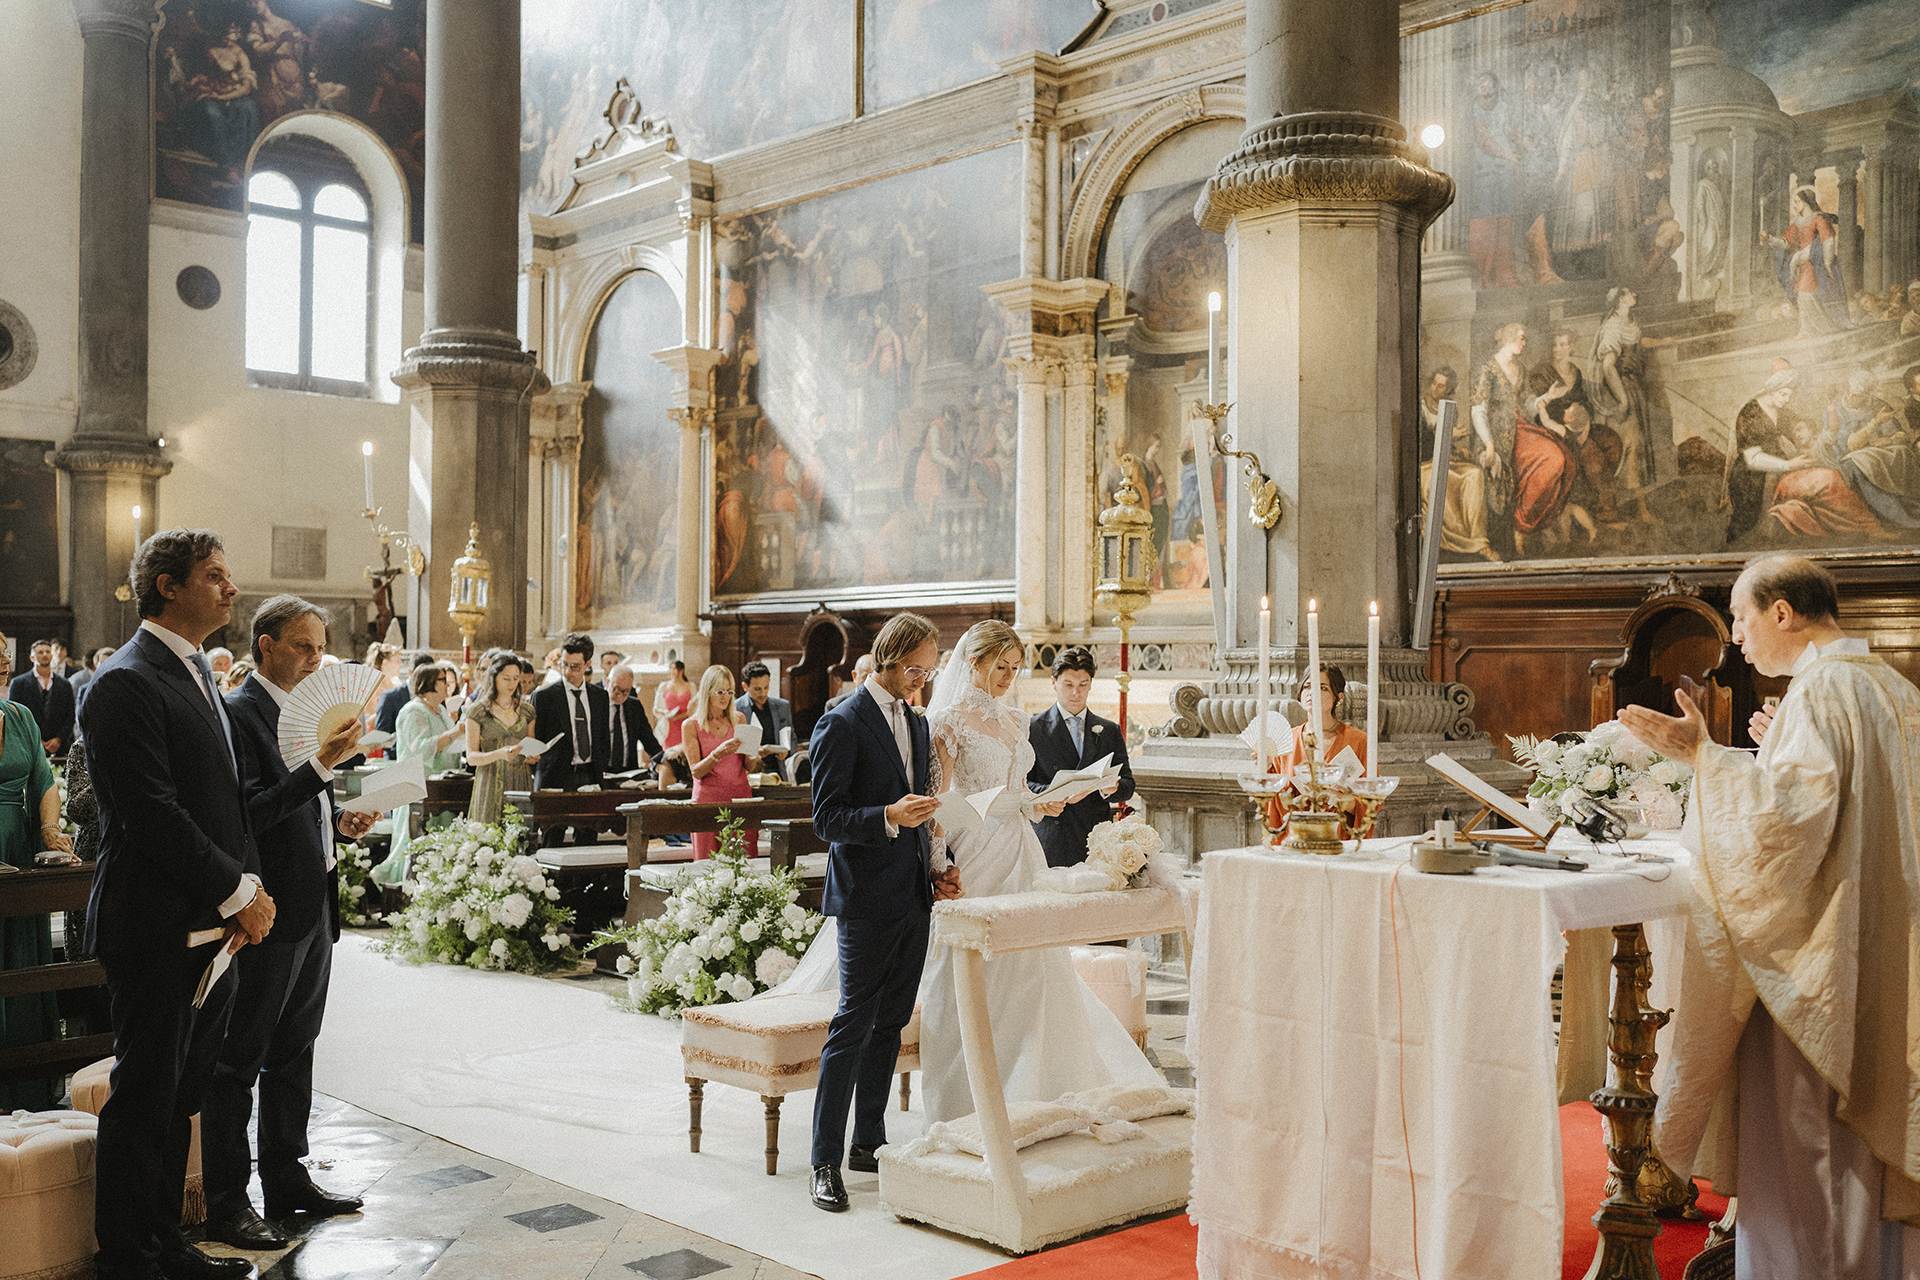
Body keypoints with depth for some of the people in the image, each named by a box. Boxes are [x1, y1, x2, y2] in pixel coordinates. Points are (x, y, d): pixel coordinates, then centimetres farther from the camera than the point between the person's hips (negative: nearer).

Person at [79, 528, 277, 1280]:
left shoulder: (200, 675, 15)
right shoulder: (126, 683, -14)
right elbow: (154, 815, -20)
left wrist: (250, 888, 3)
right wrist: (240, 893, -15)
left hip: (214, 927, 9)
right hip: (159, 929, -9)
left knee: (180, 1097, 16)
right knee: (144, 1100, 2)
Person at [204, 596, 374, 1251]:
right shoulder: (238, 713, -13)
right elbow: (251, 814, -23)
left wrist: (341, 822, 6)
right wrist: (322, 765, -28)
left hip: (315, 908, 9)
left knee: (293, 1052, 17)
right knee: (238, 1062, 1)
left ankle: (287, 1180, 29)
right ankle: (226, 1207, 9)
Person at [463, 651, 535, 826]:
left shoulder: (526, 711, 13)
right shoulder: (478, 711, 1)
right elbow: (471, 757, -3)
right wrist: (499, 754, -21)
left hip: (521, 784, 3)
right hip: (491, 784, -3)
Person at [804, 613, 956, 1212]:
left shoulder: (916, 723, 16)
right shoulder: (842, 725, -10)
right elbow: (827, 818, -14)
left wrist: (936, 869, 9)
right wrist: (889, 818, -28)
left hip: (914, 895, 8)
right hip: (867, 899, -8)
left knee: (889, 1026, 13)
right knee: (853, 1026, -7)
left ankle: (869, 1143, 23)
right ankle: (825, 1162, 0)